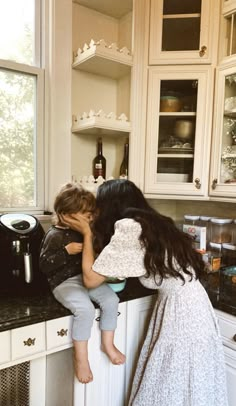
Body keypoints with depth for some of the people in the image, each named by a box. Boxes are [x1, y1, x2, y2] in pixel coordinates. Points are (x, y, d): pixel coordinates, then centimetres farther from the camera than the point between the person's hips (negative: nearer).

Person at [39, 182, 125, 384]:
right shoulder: (55, 235, -13)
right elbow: (44, 265, -18)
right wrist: (67, 251, -26)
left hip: (86, 277, 7)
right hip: (64, 283, -7)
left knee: (111, 299, -9)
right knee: (86, 309, -29)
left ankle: (107, 343, 11)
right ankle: (81, 358, -7)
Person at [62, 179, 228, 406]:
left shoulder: (128, 227, -18)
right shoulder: (150, 223, 8)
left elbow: (91, 279, -13)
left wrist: (87, 234, -3)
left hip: (180, 311, -9)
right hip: (190, 305, 9)